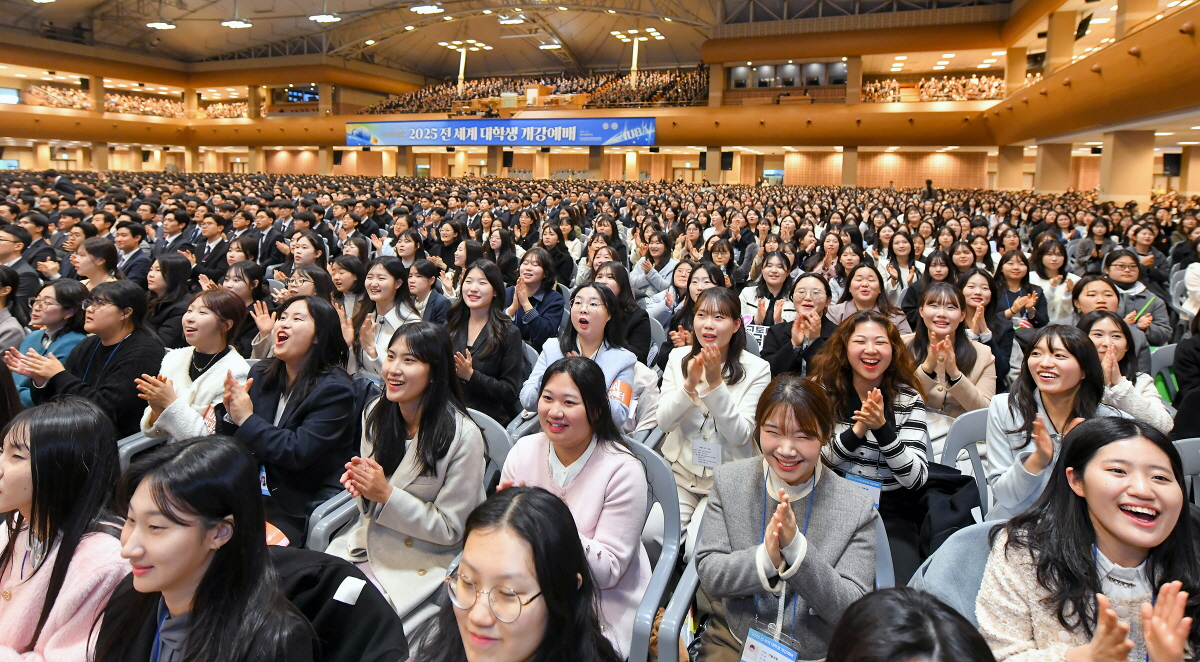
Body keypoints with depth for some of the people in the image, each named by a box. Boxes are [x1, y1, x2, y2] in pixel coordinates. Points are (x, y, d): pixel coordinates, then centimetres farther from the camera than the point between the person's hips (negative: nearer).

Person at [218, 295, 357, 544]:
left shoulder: (334, 388, -12)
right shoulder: (261, 373, 7)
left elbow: (298, 452, -20)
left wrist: (247, 420, -16)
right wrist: (232, 415, -10)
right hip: (249, 494, 6)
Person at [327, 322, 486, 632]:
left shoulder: (463, 436, -21)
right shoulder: (376, 413, -1)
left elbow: (451, 529, -14)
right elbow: (370, 498, 12)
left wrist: (385, 495, -22)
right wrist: (360, 485, -12)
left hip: (419, 566, -5)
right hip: (365, 544, 6)